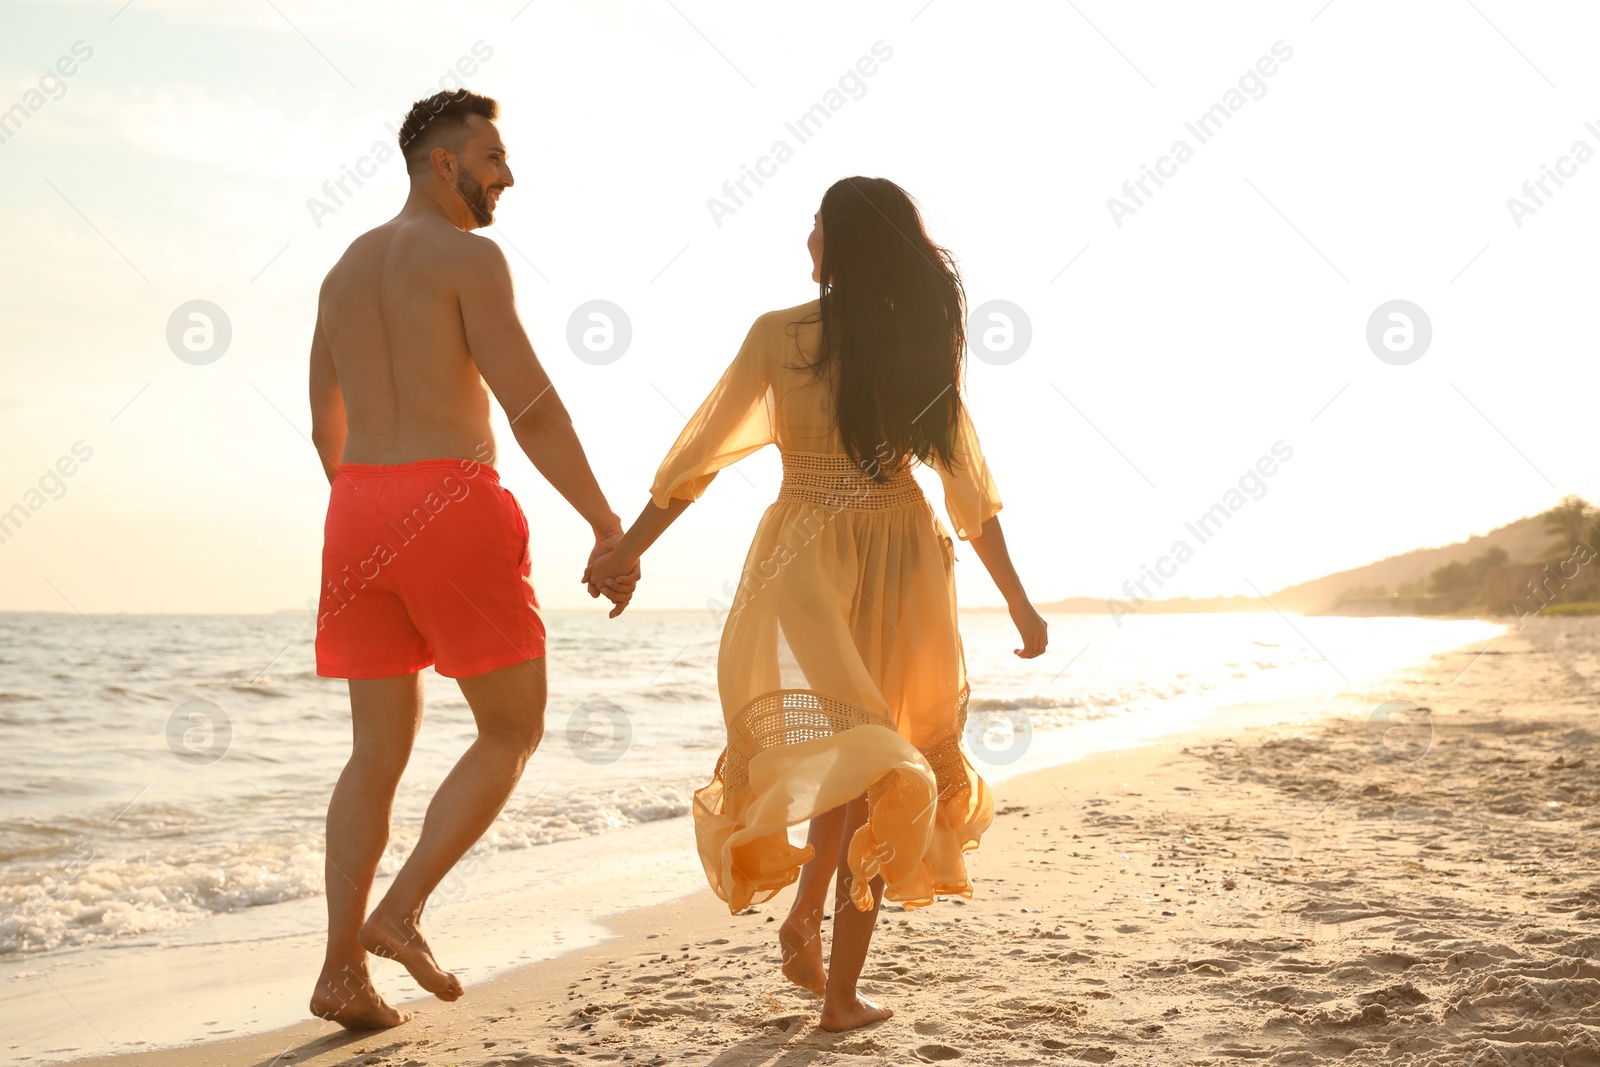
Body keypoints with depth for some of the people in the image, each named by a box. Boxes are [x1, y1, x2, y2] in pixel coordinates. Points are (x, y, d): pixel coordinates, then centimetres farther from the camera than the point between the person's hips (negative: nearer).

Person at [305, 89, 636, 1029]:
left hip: (360, 519, 7)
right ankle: (401, 910, -6)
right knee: (514, 731, 7)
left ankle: (343, 969, 4)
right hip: (454, 511, -7)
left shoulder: (345, 272, 19)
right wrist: (609, 526, -9)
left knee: (381, 751, 10)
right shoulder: (471, 257, -5)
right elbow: (531, 405, -13)